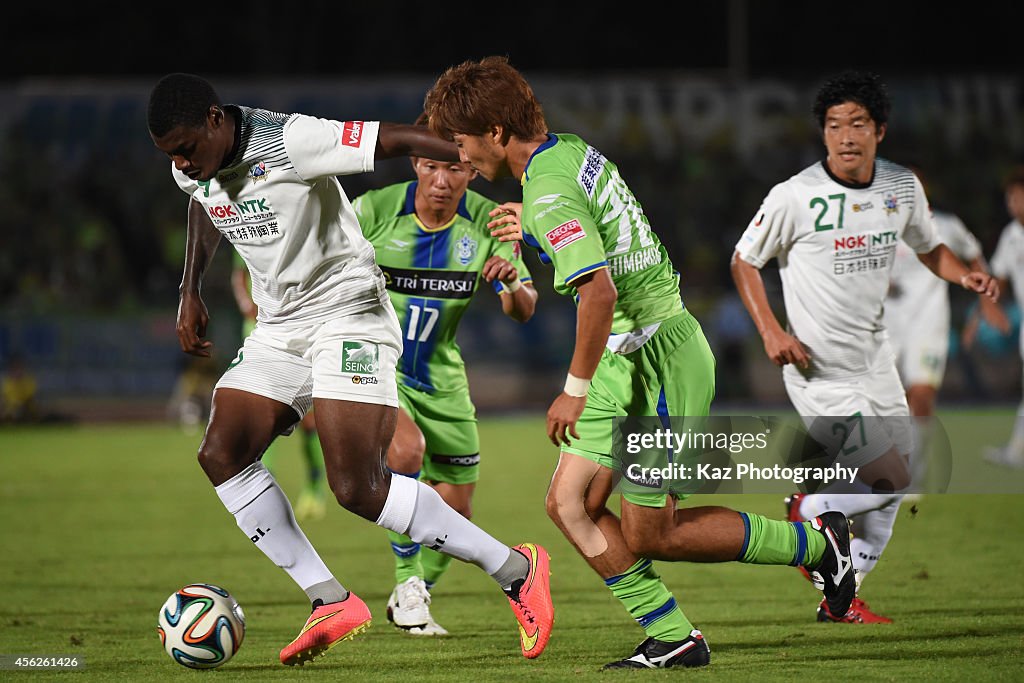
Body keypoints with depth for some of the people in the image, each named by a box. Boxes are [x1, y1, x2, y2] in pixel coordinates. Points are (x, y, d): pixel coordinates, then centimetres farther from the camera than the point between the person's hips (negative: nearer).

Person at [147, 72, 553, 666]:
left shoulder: (289, 143, -24)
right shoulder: (192, 169, 0)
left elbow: (401, 140, -23)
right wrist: (191, 293, 20)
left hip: (348, 312, -8)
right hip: (278, 328, 8)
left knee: (357, 488, -18)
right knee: (222, 454, -10)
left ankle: (516, 570, -5)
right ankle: (332, 604, -4)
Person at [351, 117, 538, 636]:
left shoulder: (487, 223, -11)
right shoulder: (374, 210, -18)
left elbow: (522, 311, -11)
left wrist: (514, 286, -33)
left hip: (439, 375, 4)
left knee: (455, 509, 6)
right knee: (407, 450, -32)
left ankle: (416, 597, 34)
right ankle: (407, 583, -13)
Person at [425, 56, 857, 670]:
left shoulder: (548, 193, -22)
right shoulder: (575, 151, 8)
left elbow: (598, 291, -31)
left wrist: (576, 389, -22)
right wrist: (534, 233, 25)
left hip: (657, 359, -10)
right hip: (629, 361, 10)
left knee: (651, 536, 0)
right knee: (569, 503, 5)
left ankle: (817, 543, 13)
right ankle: (671, 638, 7)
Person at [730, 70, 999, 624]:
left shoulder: (902, 186, 0)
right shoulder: (794, 196, -16)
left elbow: (928, 248, 17)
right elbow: (743, 261, -3)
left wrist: (965, 276, -4)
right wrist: (771, 331, -15)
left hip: (875, 361, 6)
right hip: (820, 371, -6)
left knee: (887, 496, 12)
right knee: (891, 478, -14)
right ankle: (808, 511, 13)